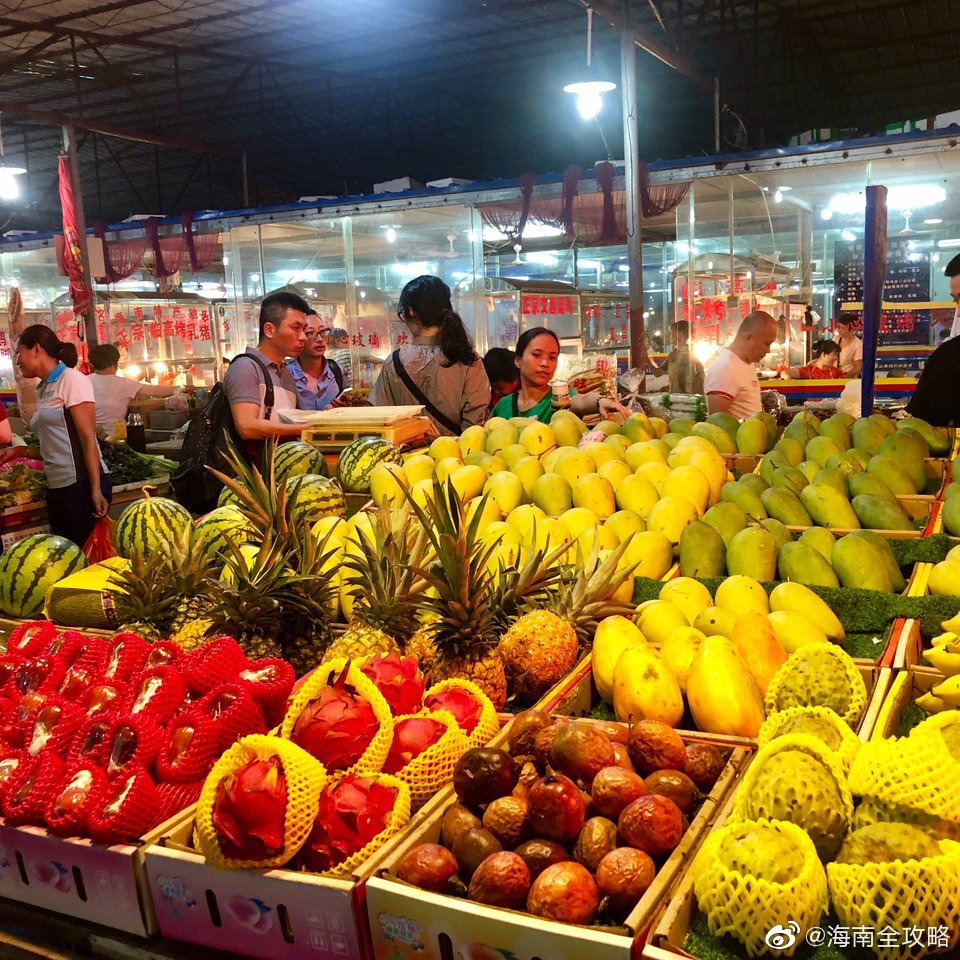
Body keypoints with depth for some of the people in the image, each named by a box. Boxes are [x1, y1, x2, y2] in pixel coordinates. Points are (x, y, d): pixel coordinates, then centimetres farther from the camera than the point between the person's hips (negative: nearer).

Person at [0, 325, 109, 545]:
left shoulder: (71, 380, -6)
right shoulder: (44, 389, 16)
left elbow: (88, 438, -13)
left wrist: (96, 489, -18)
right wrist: (20, 451, 13)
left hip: (82, 485, -8)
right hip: (57, 488, 8)